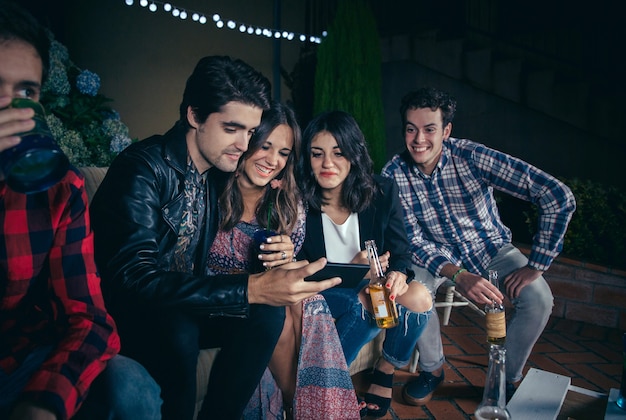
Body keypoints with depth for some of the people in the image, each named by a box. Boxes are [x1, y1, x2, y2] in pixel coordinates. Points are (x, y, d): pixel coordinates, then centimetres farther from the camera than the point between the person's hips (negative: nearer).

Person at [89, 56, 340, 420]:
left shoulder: (220, 170, 0)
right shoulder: (144, 168, -21)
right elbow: (134, 279, -31)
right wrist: (251, 289, -40)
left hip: (186, 310, 6)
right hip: (127, 317, -6)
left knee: (268, 313, -16)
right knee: (176, 330, -34)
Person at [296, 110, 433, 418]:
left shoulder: (383, 192, -7)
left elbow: (400, 252, -4)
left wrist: (398, 274, -29)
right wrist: (352, 269, -27)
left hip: (372, 290, 4)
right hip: (321, 297, -3)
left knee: (418, 296, -25)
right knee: (364, 302, -33)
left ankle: (385, 372, 2)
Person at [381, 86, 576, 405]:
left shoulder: (473, 157, -26)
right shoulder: (394, 174, -19)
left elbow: (558, 197, -28)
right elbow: (412, 239, -19)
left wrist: (536, 265, -24)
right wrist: (457, 275, -36)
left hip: (490, 248, 0)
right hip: (438, 256, 1)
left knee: (538, 299, -24)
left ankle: (507, 378, 4)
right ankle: (432, 368, 1)